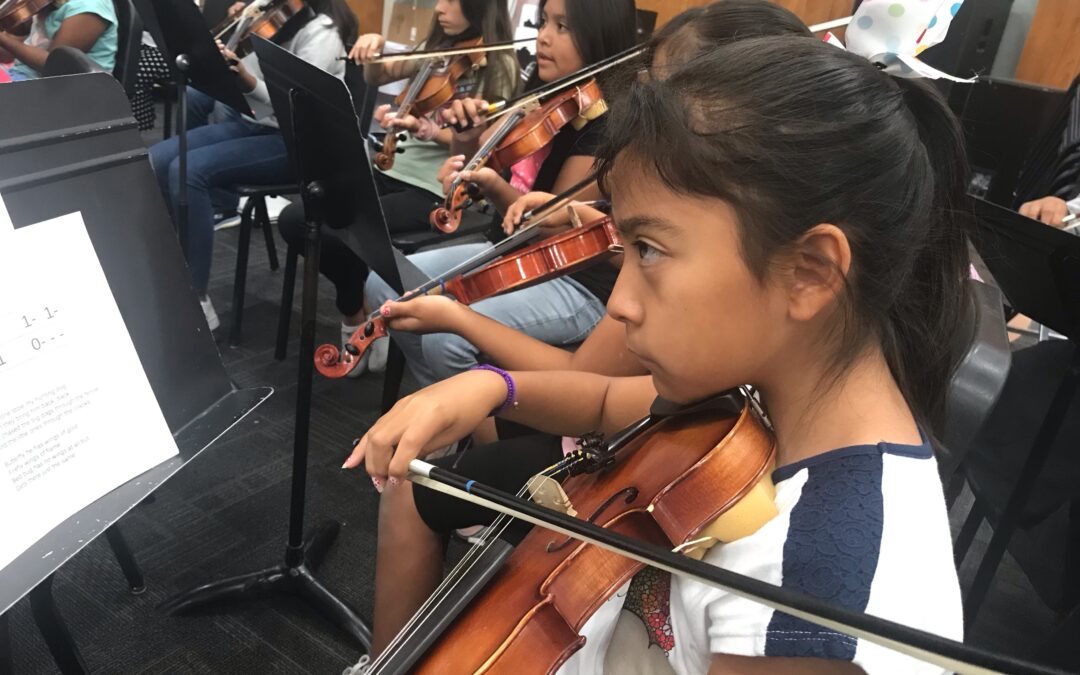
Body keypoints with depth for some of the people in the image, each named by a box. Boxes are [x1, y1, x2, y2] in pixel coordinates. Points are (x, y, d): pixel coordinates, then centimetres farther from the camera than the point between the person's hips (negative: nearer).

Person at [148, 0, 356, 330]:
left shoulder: (321, 31, -12)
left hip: (291, 142, -8)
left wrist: (249, 82, -38)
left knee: (188, 170, -27)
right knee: (156, 160, -12)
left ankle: (197, 302, -18)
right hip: (248, 121, 8)